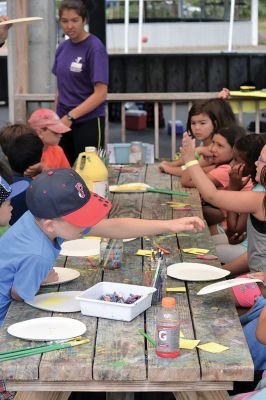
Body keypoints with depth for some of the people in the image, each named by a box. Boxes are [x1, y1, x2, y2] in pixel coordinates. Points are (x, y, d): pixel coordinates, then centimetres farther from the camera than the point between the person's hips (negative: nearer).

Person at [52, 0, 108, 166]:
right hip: (63, 121, 6)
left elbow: (101, 93, -16)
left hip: (88, 122, -6)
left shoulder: (95, 48, -11)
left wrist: (70, 116, -18)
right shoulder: (63, 48, 8)